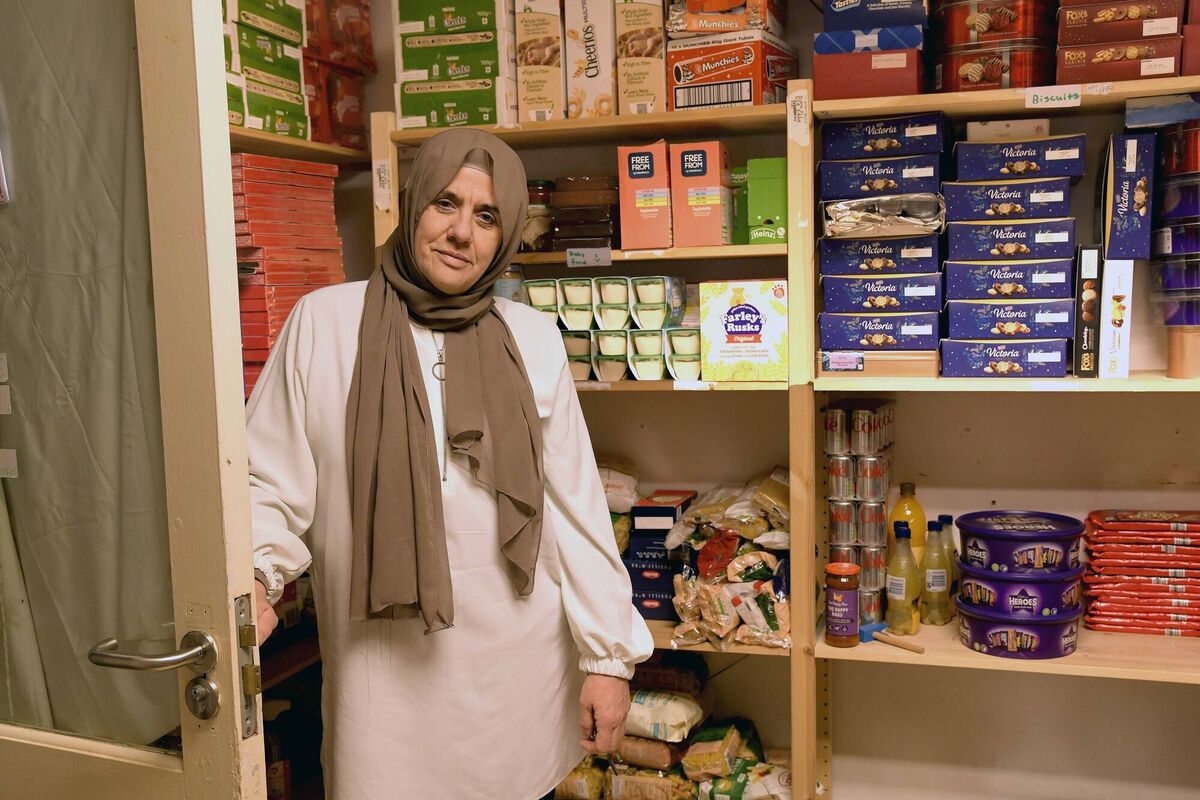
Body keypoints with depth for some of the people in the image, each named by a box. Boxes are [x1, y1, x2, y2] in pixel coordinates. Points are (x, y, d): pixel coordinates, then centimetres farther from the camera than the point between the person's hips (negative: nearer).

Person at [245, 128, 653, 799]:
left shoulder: (533, 338, 0)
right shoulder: (325, 322, -4)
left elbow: (576, 505, 2)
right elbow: (271, 479, 0)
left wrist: (608, 654, 1)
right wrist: (251, 579, -19)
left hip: (520, 666, 2)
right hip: (384, 666, -1)